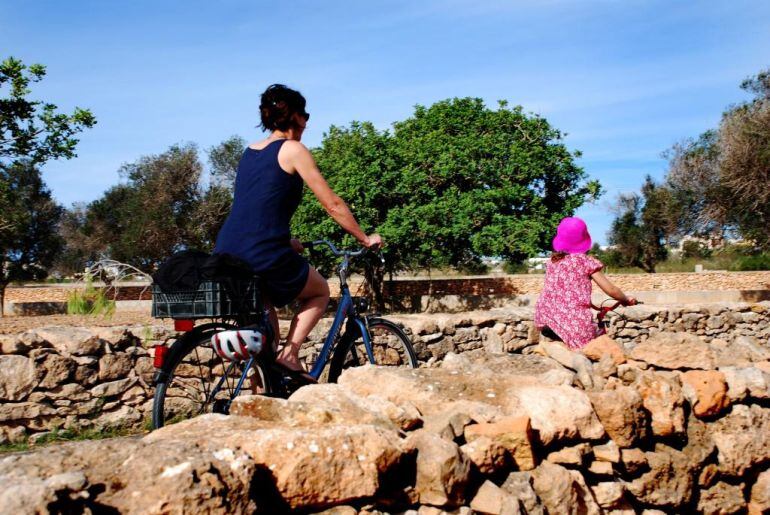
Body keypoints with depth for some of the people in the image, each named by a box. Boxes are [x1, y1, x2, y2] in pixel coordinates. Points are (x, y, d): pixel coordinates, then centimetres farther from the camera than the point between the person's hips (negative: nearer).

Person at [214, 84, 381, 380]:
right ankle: (289, 355, 3)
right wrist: (365, 239, 11)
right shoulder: (293, 150, -1)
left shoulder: (250, 152, 20)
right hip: (262, 255, -7)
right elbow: (332, 204, 0)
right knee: (320, 292, 19)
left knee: (265, 308, 31)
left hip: (225, 253, 7)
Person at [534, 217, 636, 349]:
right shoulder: (586, 261, 1)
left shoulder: (552, 261, 14)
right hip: (575, 327, -5)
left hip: (544, 322, 5)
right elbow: (611, 290, 1)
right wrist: (627, 300, 21)